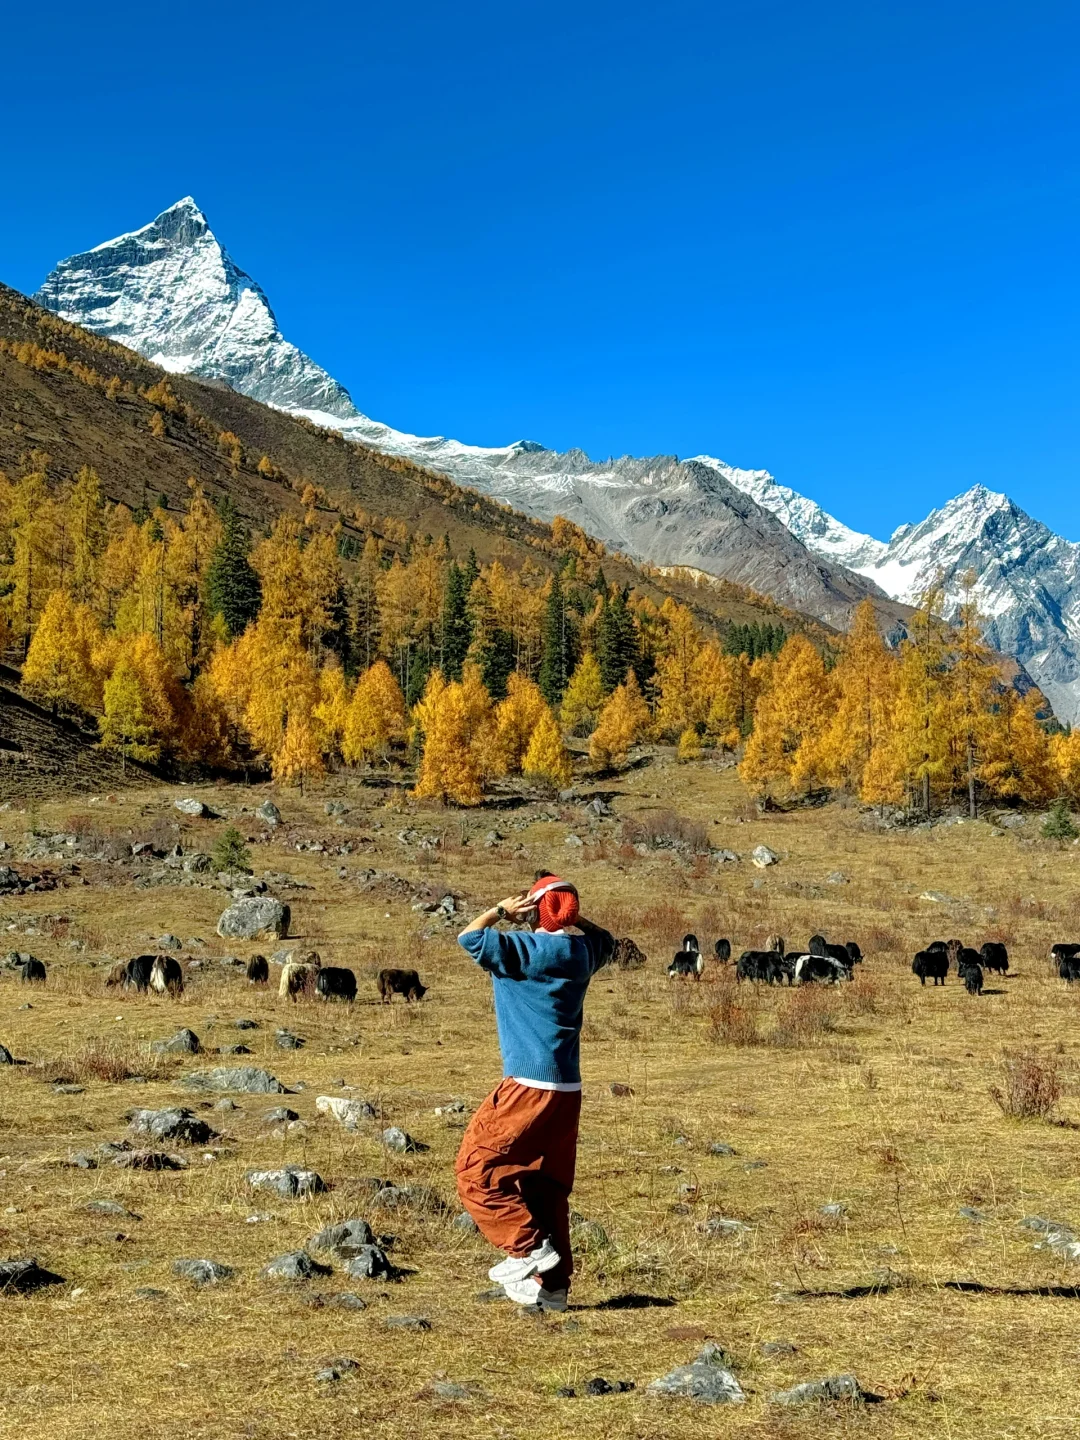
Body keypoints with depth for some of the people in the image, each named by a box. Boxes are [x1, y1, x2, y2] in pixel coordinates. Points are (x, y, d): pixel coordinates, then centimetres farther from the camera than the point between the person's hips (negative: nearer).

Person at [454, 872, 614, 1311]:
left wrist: (501, 910, -2)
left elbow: (468, 936, -17)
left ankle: (529, 1246, -4)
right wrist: (570, 915, 21)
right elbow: (605, 939, 32)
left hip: (529, 1086, -8)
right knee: (546, 1187, 14)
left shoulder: (528, 949, -13)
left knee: (475, 1170, 2)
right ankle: (552, 1284, 16)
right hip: (567, 1089, 8)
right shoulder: (583, 950, 8)